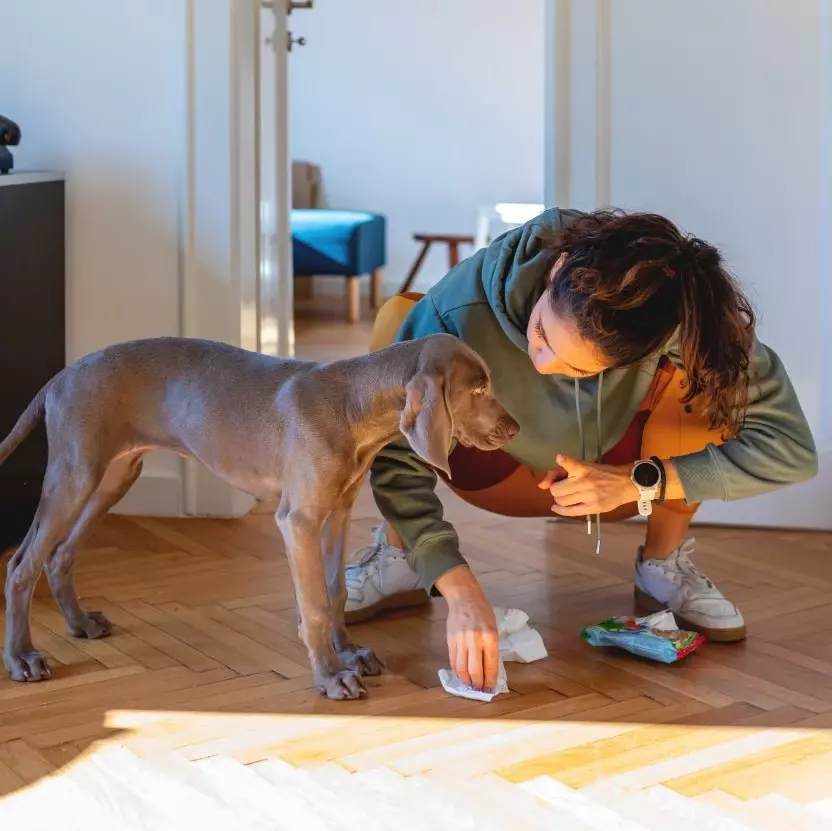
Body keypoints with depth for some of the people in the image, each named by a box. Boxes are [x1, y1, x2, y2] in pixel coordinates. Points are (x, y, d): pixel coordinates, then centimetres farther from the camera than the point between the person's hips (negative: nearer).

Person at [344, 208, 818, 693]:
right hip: (499, 472, 0)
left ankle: (665, 567, -6)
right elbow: (397, 454, -34)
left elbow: (790, 448, -30)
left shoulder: (681, 314, -34)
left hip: (616, 477, 1)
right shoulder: (465, 304, -37)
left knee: (703, 373, -30)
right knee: (396, 321, -28)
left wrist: (636, 482, -33)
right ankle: (398, 558, -11)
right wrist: (460, 590, -44)